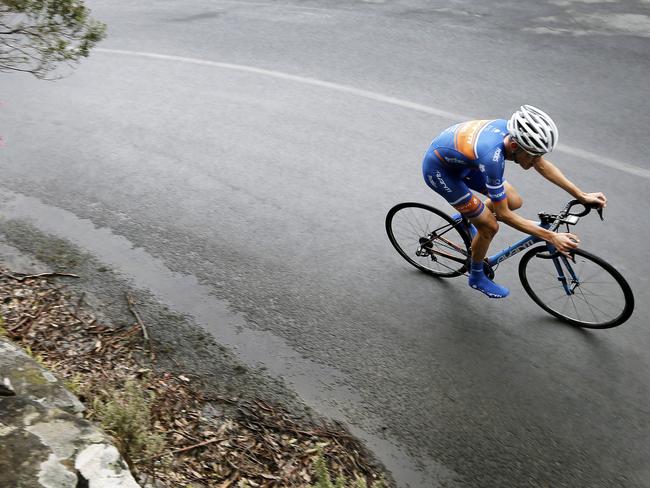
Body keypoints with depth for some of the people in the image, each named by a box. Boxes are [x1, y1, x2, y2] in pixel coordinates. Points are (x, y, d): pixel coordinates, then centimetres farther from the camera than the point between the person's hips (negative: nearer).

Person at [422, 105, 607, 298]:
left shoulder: (513, 130, -20)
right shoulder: (492, 157, -40)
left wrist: (581, 195, -4)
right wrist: (551, 237, -29)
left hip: (459, 159, 7)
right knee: (490, 226, -6)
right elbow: (504, 214, -29)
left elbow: (543, 165, -2)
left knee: (514, 201, 4)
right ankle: (477, 277, 19)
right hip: (439, 170, -7)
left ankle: (465, 219, 28)